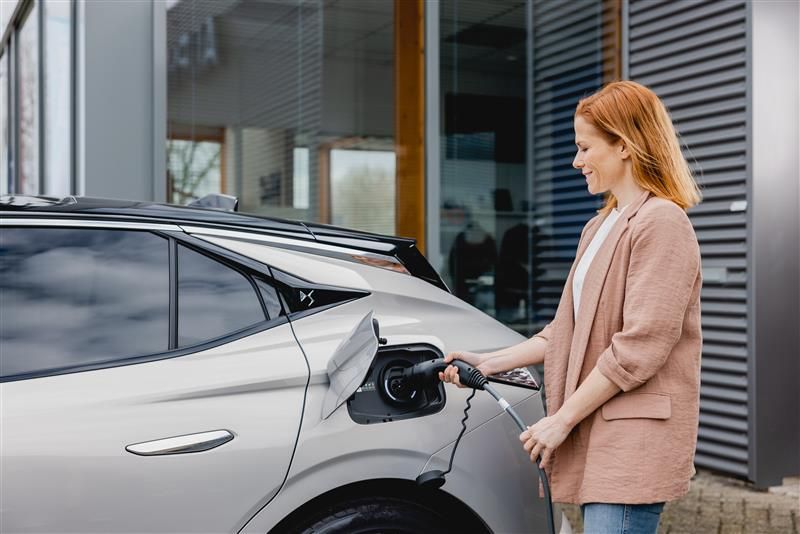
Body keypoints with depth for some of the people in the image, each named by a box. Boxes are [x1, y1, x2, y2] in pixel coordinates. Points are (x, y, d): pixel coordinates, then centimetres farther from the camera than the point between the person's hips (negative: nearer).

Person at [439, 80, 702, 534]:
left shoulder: (662, 222, -11)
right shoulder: (601, 228, 19)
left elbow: (641, 346, -17)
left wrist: (562, 419, -14)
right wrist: (490, 363, 12)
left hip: (635, 440, -8)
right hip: (599, 434, 8)